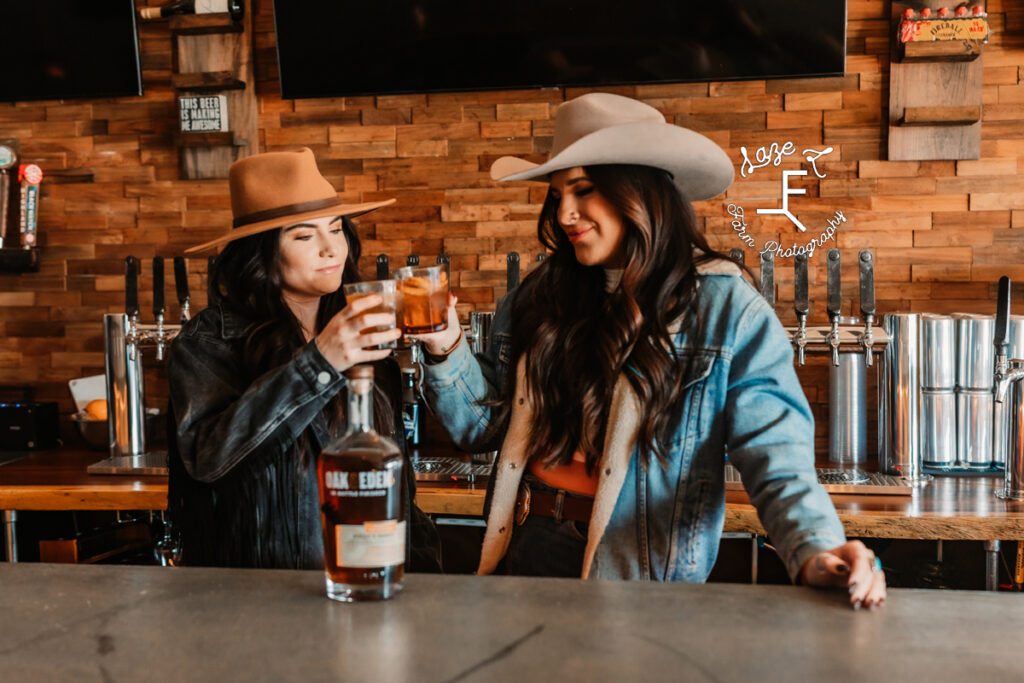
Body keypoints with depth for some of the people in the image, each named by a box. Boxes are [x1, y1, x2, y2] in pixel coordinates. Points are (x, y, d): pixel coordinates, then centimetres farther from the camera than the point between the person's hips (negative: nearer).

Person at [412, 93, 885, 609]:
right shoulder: (538, 299, 7)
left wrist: (814, 549, -28)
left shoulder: (729, 313, -5)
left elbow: (774, 455, -13)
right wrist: (447, 351, -3)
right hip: (523, 552, 3)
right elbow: (485, 426, 12)